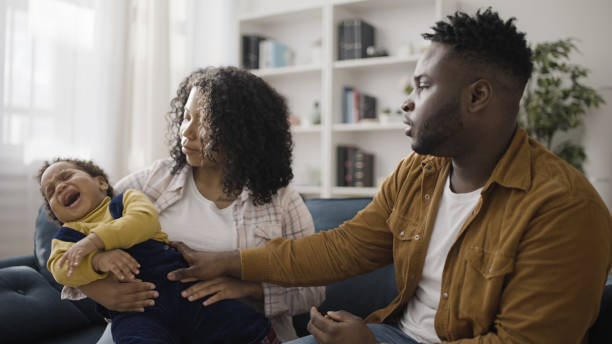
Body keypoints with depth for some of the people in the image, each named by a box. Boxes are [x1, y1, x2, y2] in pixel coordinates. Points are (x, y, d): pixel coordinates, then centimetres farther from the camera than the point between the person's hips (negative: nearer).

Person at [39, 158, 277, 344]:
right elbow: (61, 270, 1)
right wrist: (99, 260, -18)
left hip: (181, 286, 0)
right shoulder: (67, 234, 21)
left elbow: (146, 220, -3)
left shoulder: (126, 199, 20)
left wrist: (96, 240, -10)